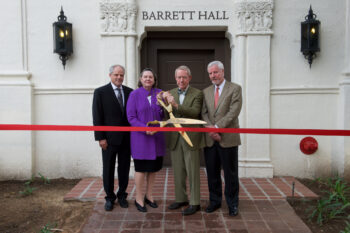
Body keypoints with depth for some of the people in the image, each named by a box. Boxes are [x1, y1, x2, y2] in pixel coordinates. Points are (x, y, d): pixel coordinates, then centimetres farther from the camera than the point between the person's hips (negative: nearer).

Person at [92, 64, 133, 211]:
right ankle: (109, 197, 24)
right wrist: (100, 137, -10)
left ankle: (122, 195, 28)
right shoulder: (100, 92, -3)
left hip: (126, 138, 3)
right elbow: (97, 117, -6)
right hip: (109, 138, -3)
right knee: (108, 169, 9)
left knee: (124, 168, 11)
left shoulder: (129, 92, 6)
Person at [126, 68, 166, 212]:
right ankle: (139, 199, 19)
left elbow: (164, 114, 7)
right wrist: (145, 128, -19)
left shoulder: (160, 94, 5)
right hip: (140, 137, -4)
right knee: (141, 168, 4)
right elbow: (131, 117, -8)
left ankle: (149, 196, 29)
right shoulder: (134, 95, -4)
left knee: (153, 168, 12)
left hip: (157, 136, 4)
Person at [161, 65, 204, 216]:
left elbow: (195, 112, -18)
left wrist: (176, 105, -29)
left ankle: (194, 203, 12)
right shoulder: (170, 93, 10)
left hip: (190, 137, -4)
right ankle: (180, 199, 27)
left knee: (192, 172, 2)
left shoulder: (197, 94, -3)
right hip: (175, 138, 4)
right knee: (178, 172, 13)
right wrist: (165, 100, -15)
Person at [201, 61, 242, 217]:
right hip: (210, 139, 4)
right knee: (212, 173, 11)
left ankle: (232, 204, 20)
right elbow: (204, 113, 7)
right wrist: (210, 129, -10)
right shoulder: (206, 91, 14)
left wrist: (217, 127, -16)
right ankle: (215, 201, 27)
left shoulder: (235, 89, -1)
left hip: (228, 138, -4)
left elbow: (233, 112, -11)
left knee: (230, 173, 5)